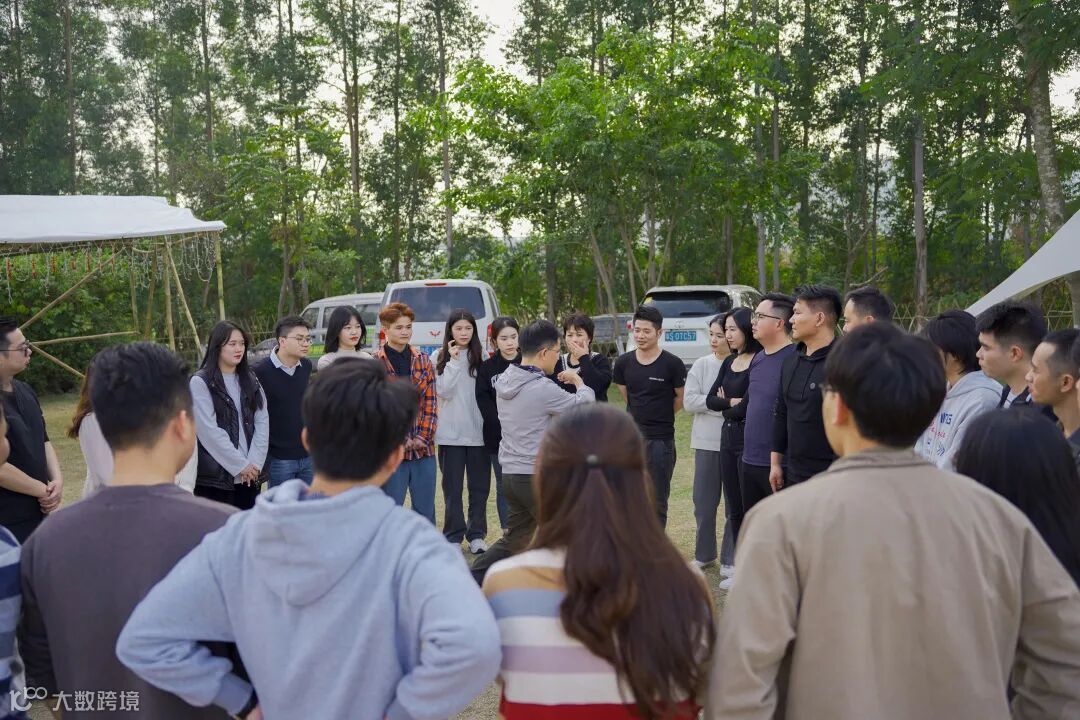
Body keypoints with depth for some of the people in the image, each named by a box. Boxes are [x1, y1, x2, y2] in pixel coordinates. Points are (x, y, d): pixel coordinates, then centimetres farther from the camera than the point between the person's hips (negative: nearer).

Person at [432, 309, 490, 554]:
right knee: (452, 488, 7)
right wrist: (454, 361, -13)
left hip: (478, 431, 1)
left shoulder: (481, 357, 3)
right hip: (451, 432, -1)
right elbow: (443, 391, -8)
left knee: (480, 486, 8)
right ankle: (453, 536, 17)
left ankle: (477, 535, 19)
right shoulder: (439, 357, 1)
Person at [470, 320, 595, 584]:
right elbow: (584, 406, -11)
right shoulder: (543, 388, -20)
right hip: (537, 477, -8)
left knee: (514, 540, 19)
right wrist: (579, 382, 8)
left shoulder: (504, 380, 7)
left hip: (510, 474, 8)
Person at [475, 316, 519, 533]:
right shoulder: (486, 368, 4)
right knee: (503, 487, 9)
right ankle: (508, 533, 17)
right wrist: (504, 425, -14)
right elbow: (484, 402, -3)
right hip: (498, 438, 1)